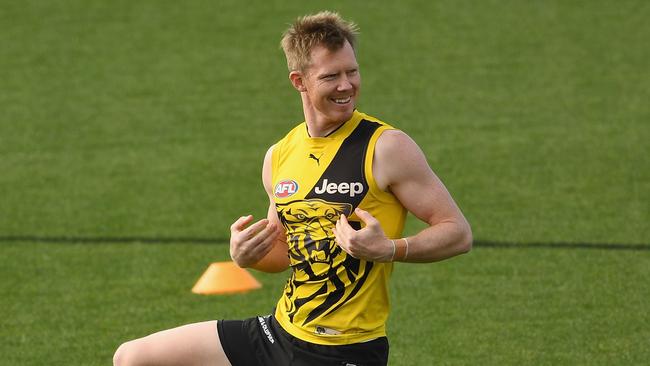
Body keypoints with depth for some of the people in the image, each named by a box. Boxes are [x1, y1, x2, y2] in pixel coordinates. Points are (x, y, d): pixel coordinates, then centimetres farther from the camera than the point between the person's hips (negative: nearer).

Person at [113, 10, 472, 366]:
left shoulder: (385, 147, -11)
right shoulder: (279, 156, 7)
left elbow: (458, 233, -11)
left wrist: (390, 250, -26)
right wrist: (245, 255, 0)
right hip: (278, 333, 7)